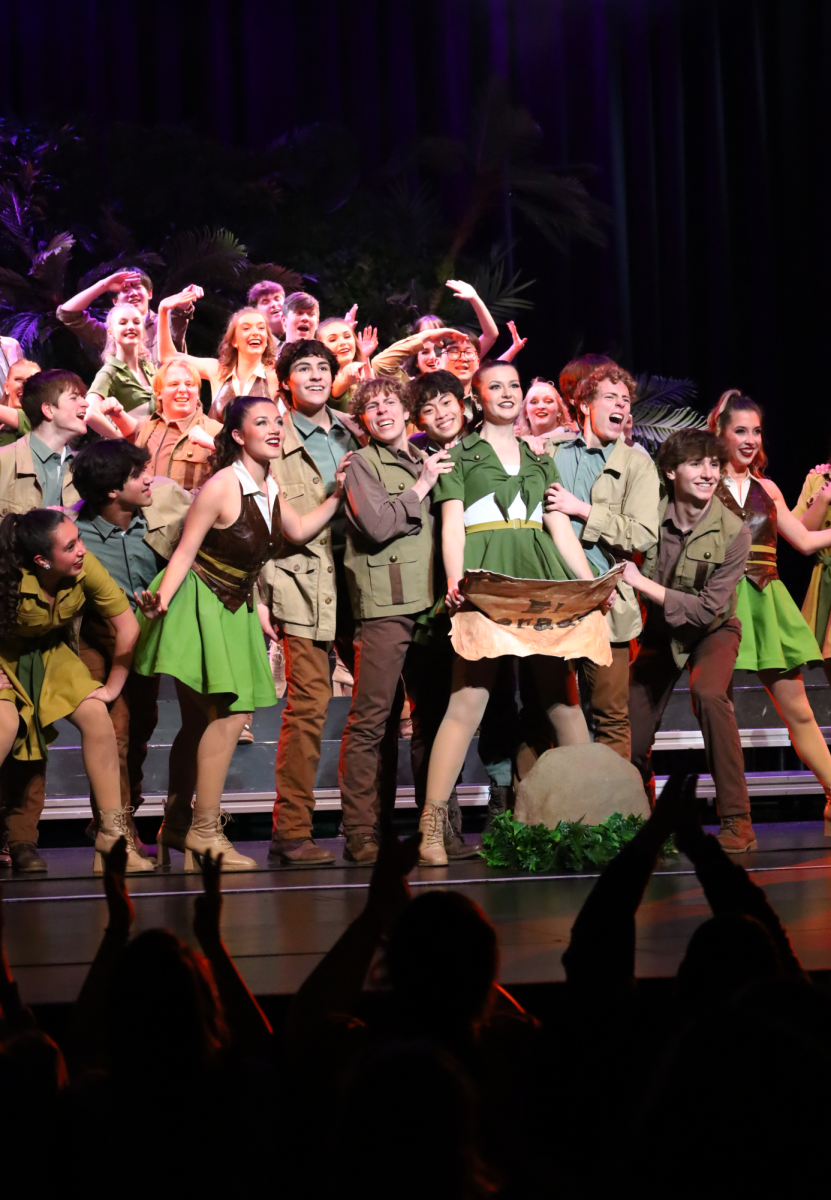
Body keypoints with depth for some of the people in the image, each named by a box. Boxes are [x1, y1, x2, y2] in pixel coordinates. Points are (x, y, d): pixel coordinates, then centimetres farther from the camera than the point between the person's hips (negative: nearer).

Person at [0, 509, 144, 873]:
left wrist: (113, 686, -9)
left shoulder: (86, 568, -27)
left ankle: (113, 836, -7)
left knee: (96, 716, -15)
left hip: (50, 654, 4)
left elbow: (126, 625, -15)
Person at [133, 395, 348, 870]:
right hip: (199, 603, -8)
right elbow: (185, 550, -18)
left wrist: (338, 494, 9)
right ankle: (205, 829, -8)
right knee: (230, 713, -15)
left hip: (233, 608, 8)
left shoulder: (269, 487, 5)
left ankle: (178, 823, 18)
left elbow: (300, 530, 19)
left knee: (204, 721, 10)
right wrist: (163, 597, -32)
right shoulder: (222, 486, -18)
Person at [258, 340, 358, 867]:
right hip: (303, 583, -6)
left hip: (357, 580, 6)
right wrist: (260, 596, -8)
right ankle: (292, 832, -5)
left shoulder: (350, 436, 16)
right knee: (309, 704, -10)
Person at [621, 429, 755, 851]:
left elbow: (707, 609, -26)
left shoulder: (733, 533, -23)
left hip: (713, 630, -3)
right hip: (659, 631, 3)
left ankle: (737, 821, -27)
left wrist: (643, 584, -28)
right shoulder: (651, 515, -17)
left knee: (709, 693, -34)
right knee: (631, 741, 1)